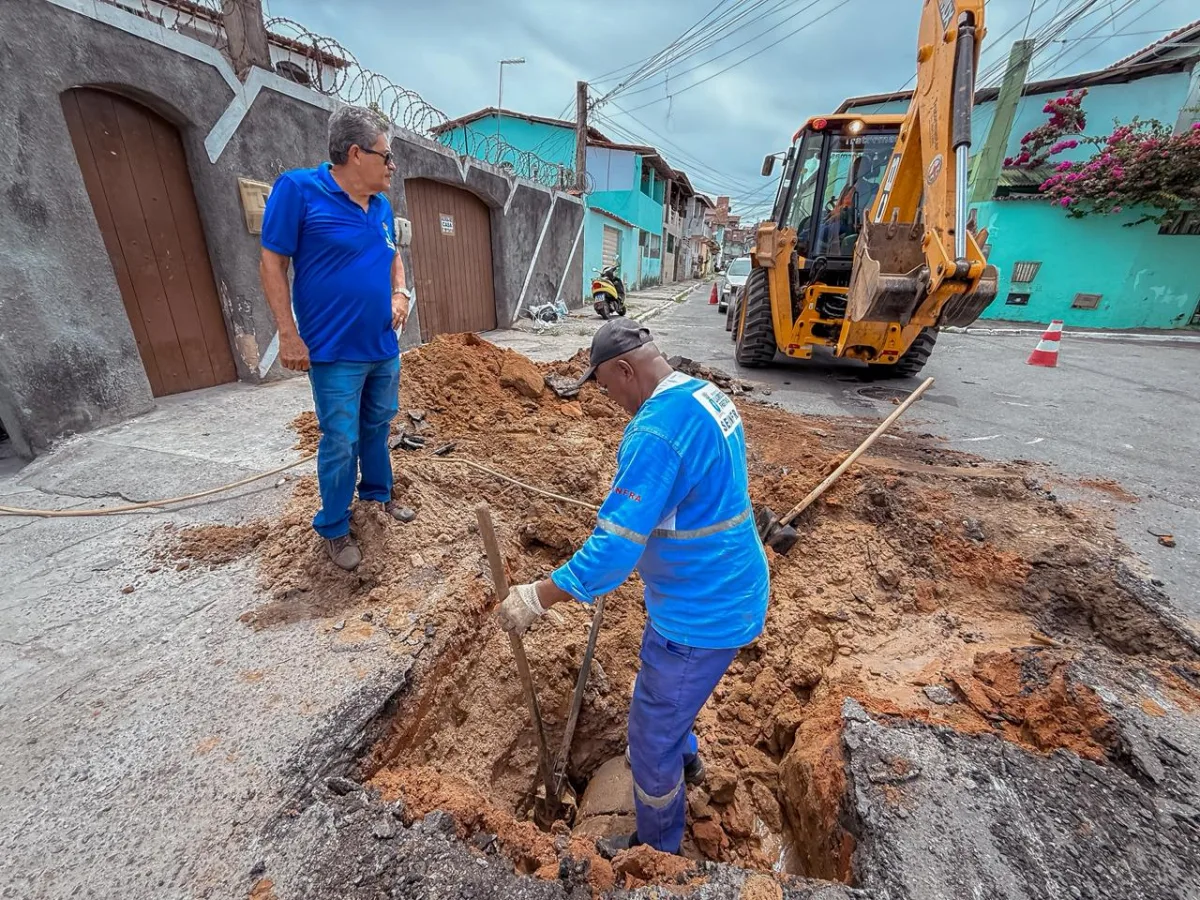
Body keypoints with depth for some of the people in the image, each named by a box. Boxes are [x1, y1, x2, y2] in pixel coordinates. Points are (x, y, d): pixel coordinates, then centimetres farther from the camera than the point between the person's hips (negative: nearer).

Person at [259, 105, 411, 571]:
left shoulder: (381, 204, 8)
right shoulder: (298, 188, -10)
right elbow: (272, 262, -9)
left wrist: (399, 293, 4)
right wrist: (288, 334, -14)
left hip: (384, 347, 6)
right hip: (336, 352, -6)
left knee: (377, 427, 18)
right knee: (341, 441, -1)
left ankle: (377, 493, 38)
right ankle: (333, 528, 17)